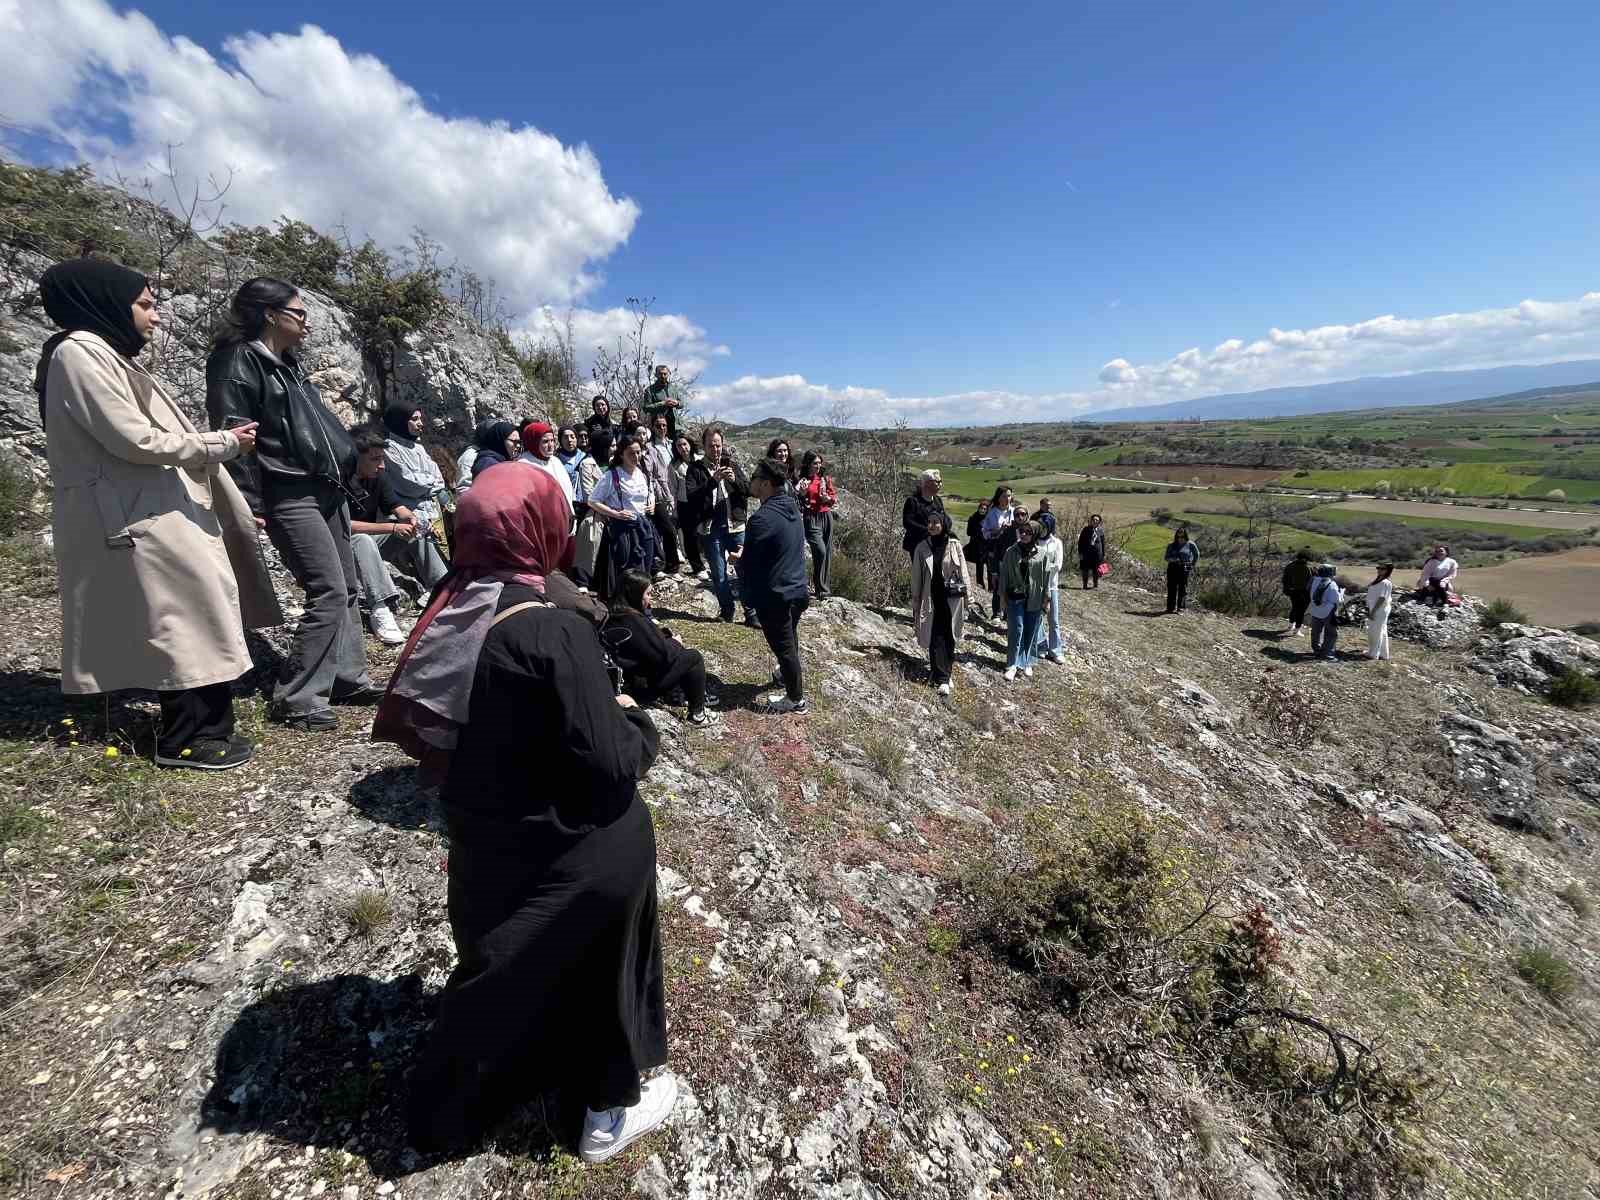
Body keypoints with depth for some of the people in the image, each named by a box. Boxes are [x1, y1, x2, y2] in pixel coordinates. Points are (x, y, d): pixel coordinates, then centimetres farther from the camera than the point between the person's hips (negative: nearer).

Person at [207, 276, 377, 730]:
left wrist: (341, 479, 22)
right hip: (290, 498, -9)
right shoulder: (239, 361, -7)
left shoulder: (286, 362, 20)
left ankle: (349, 678, 19)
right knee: (329, 593, -13)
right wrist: (250, 505, -18)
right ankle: (296, 699, -4)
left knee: (349, 589, 9)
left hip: (326, 490, 9)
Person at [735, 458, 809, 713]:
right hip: (797, 588, 8)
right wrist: (746, 554, 12)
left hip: (774, 596, -8)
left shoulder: (762, 518, -26)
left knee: (783, 646, 7)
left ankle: (796, 698, 21)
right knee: (791, 638, 27)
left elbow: (749, 566, -20)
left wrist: (739, 558, 3)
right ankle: (789, 673, 50)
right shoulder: (792, 507, 2)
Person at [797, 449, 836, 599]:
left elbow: (835, 496, 14)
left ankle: (824, 586, 20)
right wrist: (801, 494, -19)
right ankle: (821, 590, -8)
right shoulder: (802, 481, -2)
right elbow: (798, 504, 0)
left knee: (828, 552, 6)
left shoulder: (825, 478, 9)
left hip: (827, 517, 5)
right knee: (820, 551, -17)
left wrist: (828, 498, -7)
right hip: (811, 519, -5)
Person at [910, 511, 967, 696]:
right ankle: (942, 679, 0)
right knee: (936, 638, -4)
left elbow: (963, 572, 6)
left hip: (952, 599, 0)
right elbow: (916, 577, 7)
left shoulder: (954, 546, 1)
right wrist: (915, 603, 8)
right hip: (932, 599, 0)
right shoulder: (922, 548, 3)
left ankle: (942, 672, 17)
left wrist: (965, 597, 3)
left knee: (949, 638, 4)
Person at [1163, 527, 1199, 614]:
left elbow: (1197, 554, 17)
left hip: (1185, 569, -2)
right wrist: (1172, 559, -13)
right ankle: (1171, 607, 3)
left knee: (1183, 588, -4)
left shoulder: (1190, 544, 3)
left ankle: (1180, 608, -2)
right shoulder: (1171, 545, 9)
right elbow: (1167, 557, 8)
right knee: (1171, 588, -1)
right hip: (1172, 568, 2)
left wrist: (1192, 565, 12)